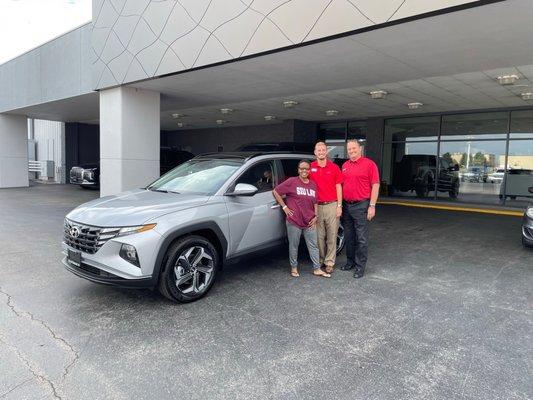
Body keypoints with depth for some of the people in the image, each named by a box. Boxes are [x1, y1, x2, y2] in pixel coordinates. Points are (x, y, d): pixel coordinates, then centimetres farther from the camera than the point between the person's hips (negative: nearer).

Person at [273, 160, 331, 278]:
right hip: (294, 221, -4)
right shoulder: (292, 181, -5)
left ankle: (317, 269, 18)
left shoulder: (313, 185, 10)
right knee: (294, 246, 7)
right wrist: (284, 207, -7)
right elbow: (275, 191, -5)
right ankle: (294, 268, 23)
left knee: (313, 245, 9)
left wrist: (316, 216, 6)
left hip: (309, 222, 5)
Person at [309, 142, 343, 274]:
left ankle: (329, 263, 11)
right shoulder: (311, 168, 4)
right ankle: (320, 260, 19)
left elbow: (338, 187, 5)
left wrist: (339, 206, -1)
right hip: (317, 206, 1)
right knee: (319, 236, 6)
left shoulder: (334, 167, 3)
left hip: (332, 206, 0)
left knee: (332, 236, 3)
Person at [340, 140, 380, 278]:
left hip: (361, 206, -6)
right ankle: (350, 261, 28)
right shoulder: (344, 166, 12)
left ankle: (360, 266, 8)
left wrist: (372, 206, -13)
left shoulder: (369, 164, -5)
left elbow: (375, 185, -8)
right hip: (346, 206, 6)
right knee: (349, 236, 15)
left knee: (361, 238, 0)